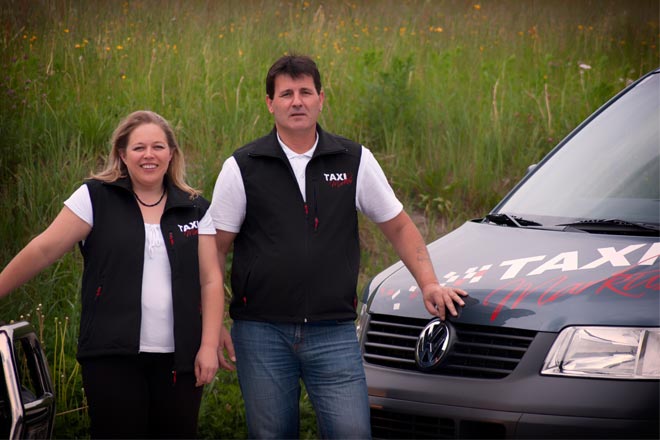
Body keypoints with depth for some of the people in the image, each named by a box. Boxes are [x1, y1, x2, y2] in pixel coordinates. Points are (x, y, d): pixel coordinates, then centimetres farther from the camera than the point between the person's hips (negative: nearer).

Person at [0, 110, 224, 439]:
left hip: (178, 359, 3)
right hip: (113, 358, -2)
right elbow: (43, 251, -1)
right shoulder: (96, 198, 2)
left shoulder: (194, 209, 9)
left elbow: (210, 281, 6)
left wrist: (209, 346, -2)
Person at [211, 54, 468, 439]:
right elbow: (216, 248, 4)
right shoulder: (242, 168, 1)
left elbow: (398, 225, 14)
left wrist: (429, 284, 2)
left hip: (334, 331, 1)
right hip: (261, 331, 0)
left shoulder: (355, 161, 5)